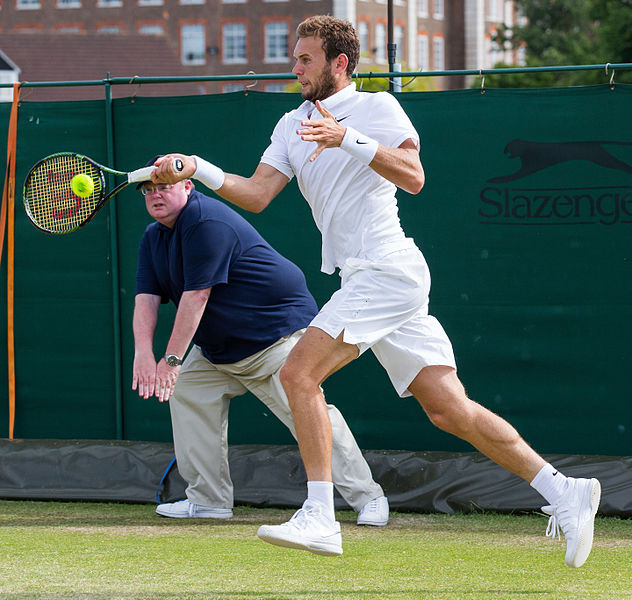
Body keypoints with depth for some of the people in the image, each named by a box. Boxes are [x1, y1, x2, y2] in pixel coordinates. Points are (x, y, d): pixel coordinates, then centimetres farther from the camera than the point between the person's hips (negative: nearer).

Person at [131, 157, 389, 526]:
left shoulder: (206, 221, -21)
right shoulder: (154, 238, 9)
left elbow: (196, 295, -26)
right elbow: (147, 297, 0)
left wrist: (172, 359, -26)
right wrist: (144, 352, -18)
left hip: (278, 326, -10)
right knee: (187, 392, 3)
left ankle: (368, 497, -17)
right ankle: (209, 500, 8)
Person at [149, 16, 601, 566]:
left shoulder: (377, 107, -2)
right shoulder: (292, 126, 19)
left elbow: (413, 177, -16)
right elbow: (256, 194, 9)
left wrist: (348, 139, -24)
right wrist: (196, 170, -4)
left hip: (387, 269, -7)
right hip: (363, 281, 8)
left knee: (299, 373, -15)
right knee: (450, 410, 2)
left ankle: (320, 518, -14)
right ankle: (564, 493, 5)